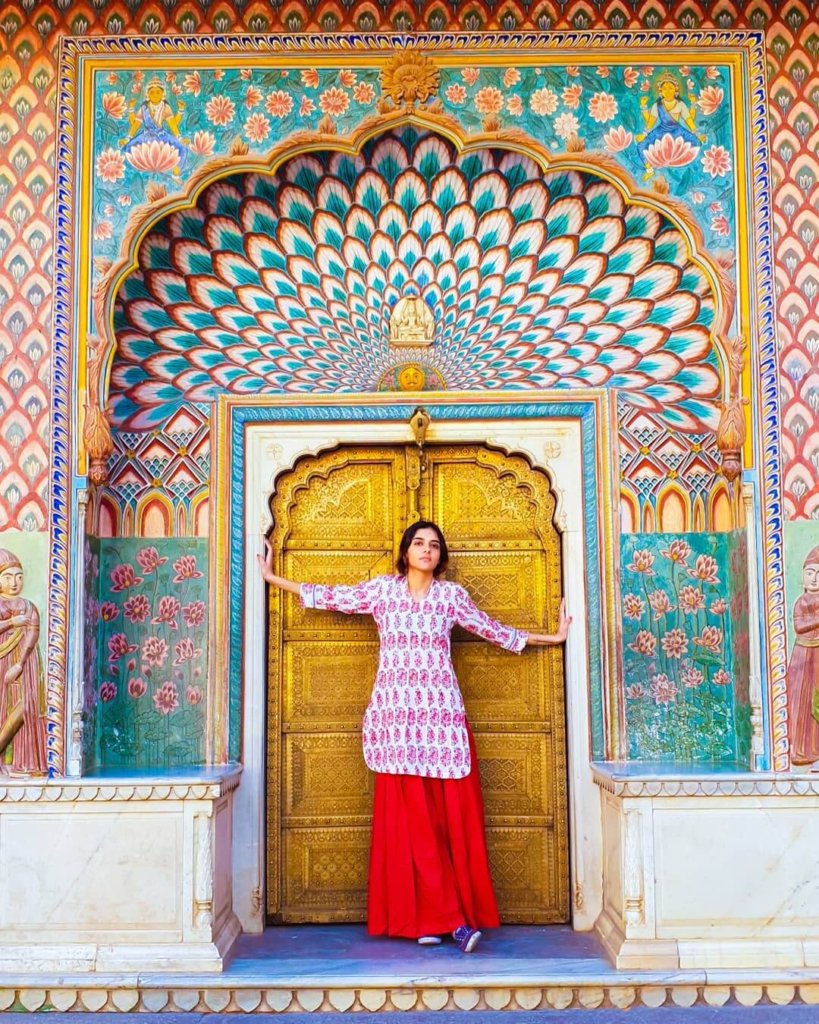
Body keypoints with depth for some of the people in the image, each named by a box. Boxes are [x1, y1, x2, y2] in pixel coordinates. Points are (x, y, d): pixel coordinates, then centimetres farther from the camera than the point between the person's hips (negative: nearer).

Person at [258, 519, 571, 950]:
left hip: (442, 712, 1)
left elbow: (493, 630, 21)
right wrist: (272, 577, 22)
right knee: (412, 817, -5)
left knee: (454, 816, -4)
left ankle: (429, 918, 5)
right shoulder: (381, 589, 9)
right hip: (395, 713, -1)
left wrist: (549, 637, 26)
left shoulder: (452, 594, 10)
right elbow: (331, 597, 17)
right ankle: (450, 917, -1)